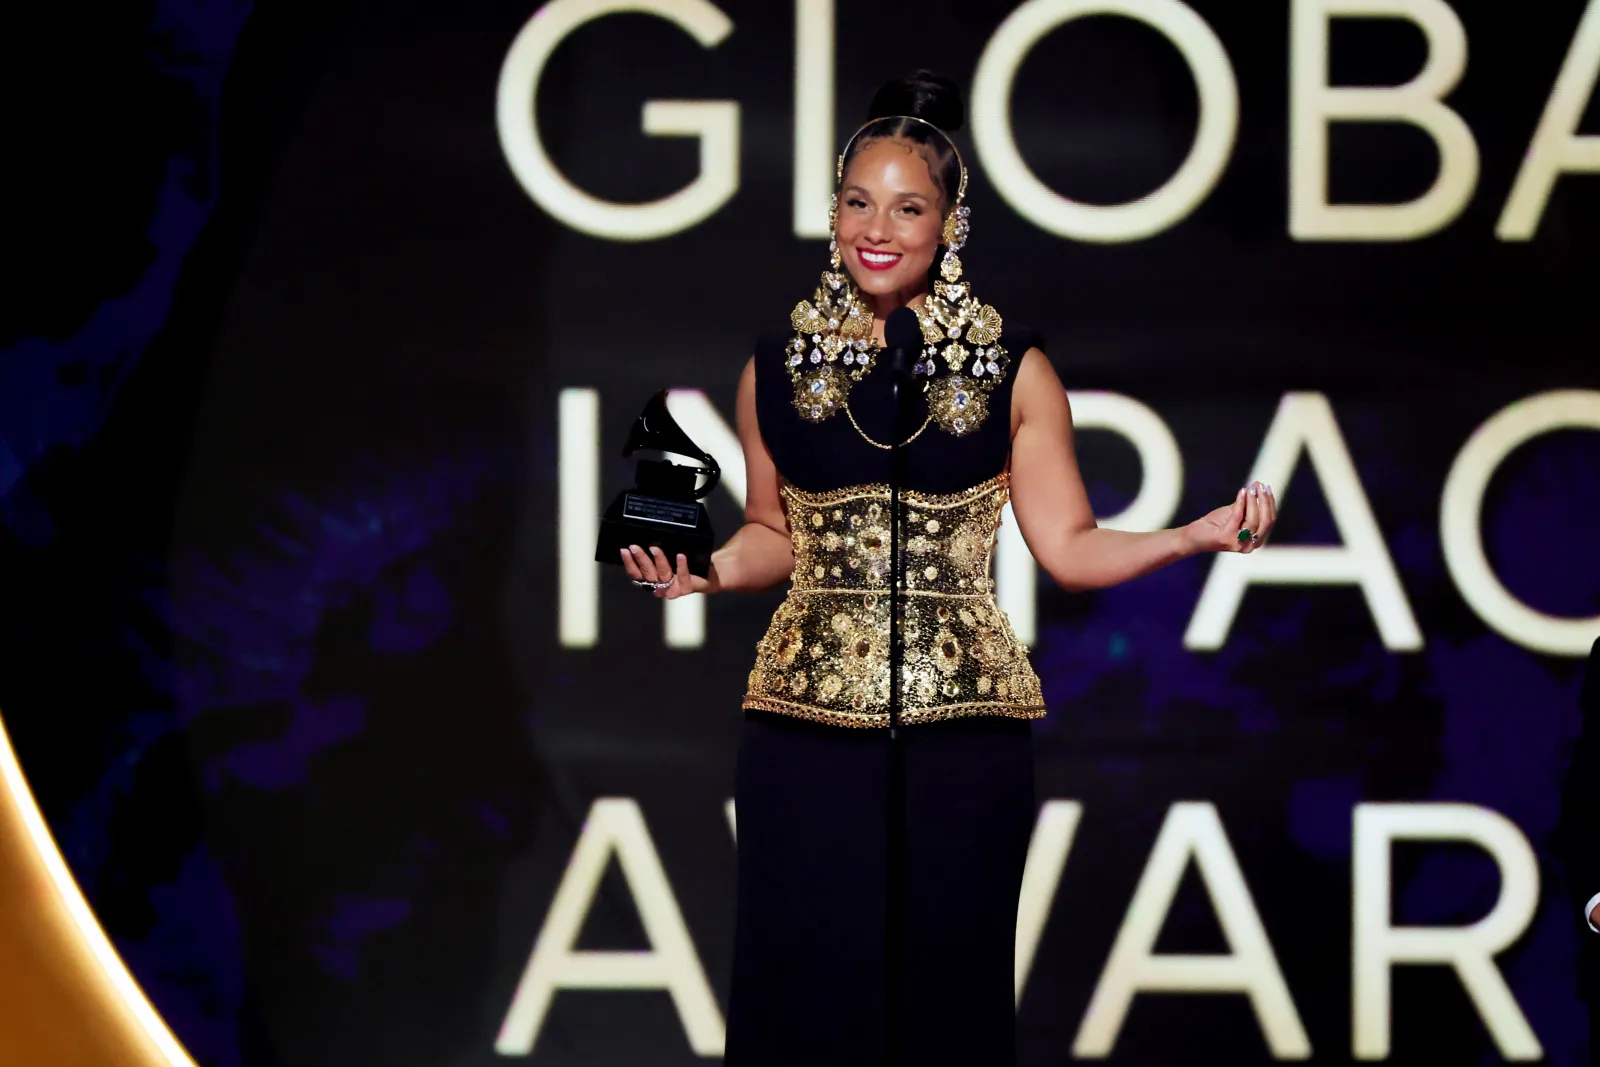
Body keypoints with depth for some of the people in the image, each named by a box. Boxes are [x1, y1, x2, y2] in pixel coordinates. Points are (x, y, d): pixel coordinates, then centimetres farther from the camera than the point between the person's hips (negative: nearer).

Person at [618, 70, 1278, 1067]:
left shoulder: (1012, 371, 3)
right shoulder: (778, 370, 8)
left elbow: (1068, 544, 2)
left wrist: (1197, 535, -11)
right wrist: (707, 567, -2)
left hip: (961, 724, -1)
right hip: (808, 724, 1)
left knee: (946, 985, 2)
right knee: (804, 987, 1)